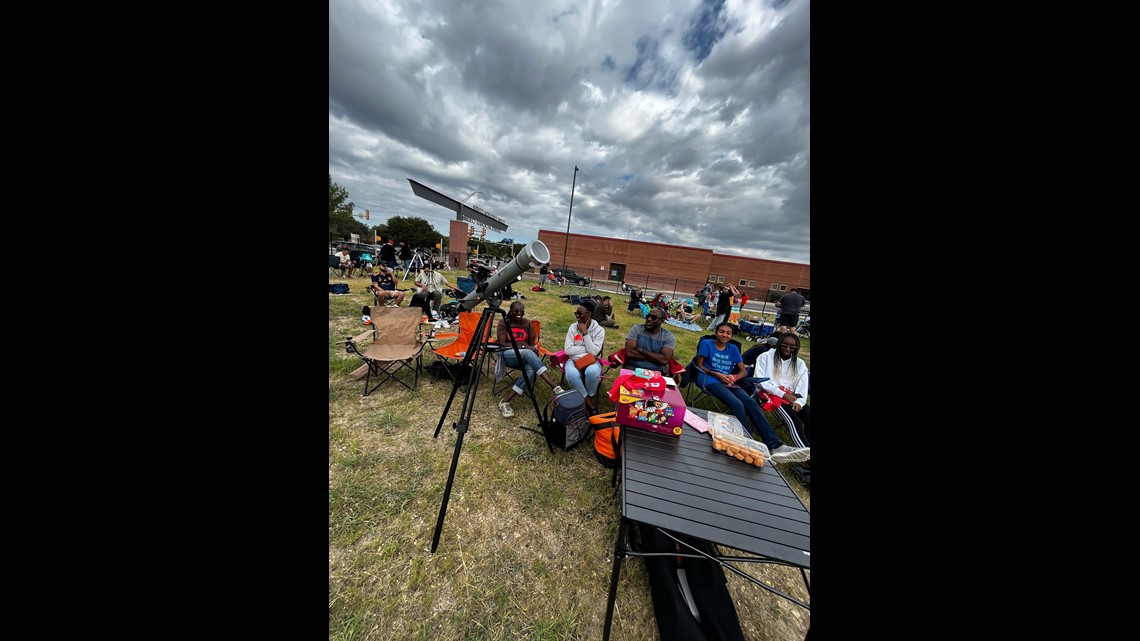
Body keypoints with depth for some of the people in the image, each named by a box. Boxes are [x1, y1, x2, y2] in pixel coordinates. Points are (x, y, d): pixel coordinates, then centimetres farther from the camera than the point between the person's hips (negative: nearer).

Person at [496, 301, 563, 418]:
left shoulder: (528, 323, 7)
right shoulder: (503, 323, -1)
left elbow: (532, 344, 5)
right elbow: (502, 344, -12)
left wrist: (532, 350, -19)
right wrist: (524, 346, -22)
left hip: (524, 357, 3)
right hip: (508, 355, -3)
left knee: (531, 370, -33)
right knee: (527, 353, -36)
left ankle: (505, 402, -25)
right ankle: (555, 387, -42)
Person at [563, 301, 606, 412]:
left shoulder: (599, 330, -5)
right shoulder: (573, 327, 0)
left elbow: (594, 352, -16)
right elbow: (568, 350, -8)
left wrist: (585, 333, -16)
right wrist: (587, 349, -12)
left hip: (591, 361, -1)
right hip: (574, 360, 1)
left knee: (592, 372, -36)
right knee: (571, 374, -34)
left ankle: (589, 396, -4)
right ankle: (588, 402, -11)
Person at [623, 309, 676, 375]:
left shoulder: (669, 337, -2)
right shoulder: (636, 329, -3)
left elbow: (664, 360, -14)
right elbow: (629, 352, -14)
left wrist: (641, 350, -14)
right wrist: (656, 357, -12)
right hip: (633, 367, -2)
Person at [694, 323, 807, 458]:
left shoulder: (733, 349, 19)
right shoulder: (706, 344, 4)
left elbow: (744, 371, 15)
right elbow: (699, 365, -1)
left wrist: (734, 377, -8)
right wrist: (716, 374, -14)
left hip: (728, 381, 5)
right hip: (709, 379, -5)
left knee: (751, 402, -21)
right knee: (737, 404, -29)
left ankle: (774, 445, -26)